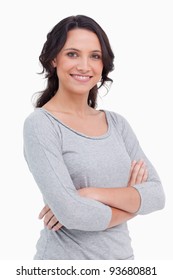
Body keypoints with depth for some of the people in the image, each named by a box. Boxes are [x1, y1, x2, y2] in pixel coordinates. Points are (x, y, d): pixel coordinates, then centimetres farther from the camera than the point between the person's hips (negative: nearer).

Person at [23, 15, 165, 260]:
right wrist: (131, 201, -9)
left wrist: (93, 194, -20)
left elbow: (157, 195, -6)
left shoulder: (117, 123, 2)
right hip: (66, 256, -5)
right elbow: (69, 211, -23)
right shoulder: (40, 124, -14)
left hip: (122, 256, 5)